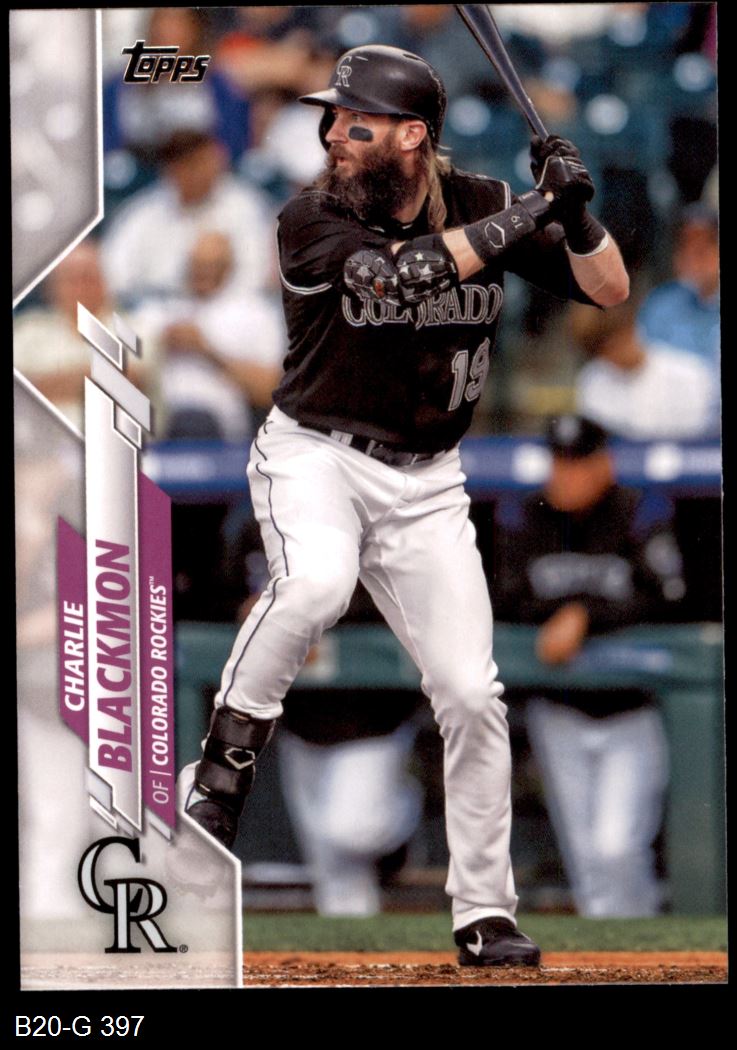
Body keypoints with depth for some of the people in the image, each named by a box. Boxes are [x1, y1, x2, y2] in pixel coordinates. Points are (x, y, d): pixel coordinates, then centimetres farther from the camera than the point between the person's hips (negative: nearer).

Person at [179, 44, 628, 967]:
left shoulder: (479, 203, -2)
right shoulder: (313, 219, -12)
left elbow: (608, 289, 0)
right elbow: (401, 271, -31)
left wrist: (573, 213, -19)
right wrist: (520, 219, -27)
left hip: (425, 482, 3)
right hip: (314, 455, -3)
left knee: (471, 696, -3)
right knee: (315, 584, -37)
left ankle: (485, 916, 9)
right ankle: (228, 752, -14)